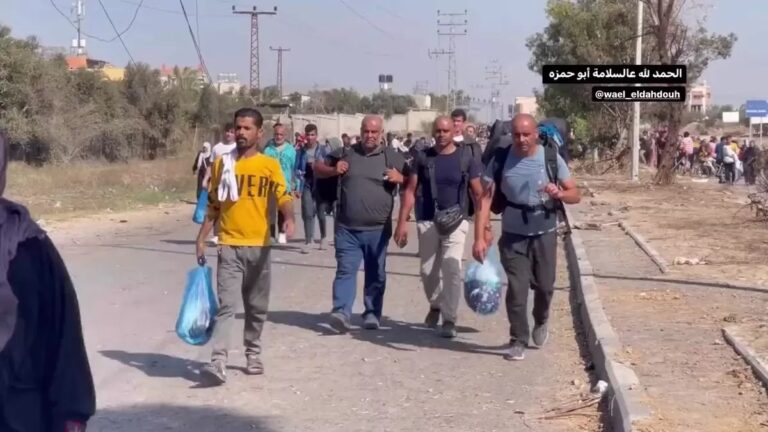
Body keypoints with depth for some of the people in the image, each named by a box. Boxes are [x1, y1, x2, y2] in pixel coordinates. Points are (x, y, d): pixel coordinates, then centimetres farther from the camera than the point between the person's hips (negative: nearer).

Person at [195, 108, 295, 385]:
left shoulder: (270, 165, 0)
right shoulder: (222, 164, 5)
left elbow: (283, 197, -11)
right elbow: (213, 206, 11)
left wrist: (289, 219, -32)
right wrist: (201, 239, 8)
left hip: (259, 246, 0)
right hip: (229, 246, 0)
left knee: (257, 306, 12)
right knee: (226, 305, -10)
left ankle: (253, 354, 28)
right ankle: (218, 362, -16)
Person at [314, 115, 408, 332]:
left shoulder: (392, 157, 5)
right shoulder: (345, 153, 8)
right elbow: (318, 169, 16)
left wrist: (400, 178, -12)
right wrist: (333, 170, -5)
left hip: (378, 229, 0)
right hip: (347, 228, 0)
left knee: (376, 274, 8)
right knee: (345, 270, -8)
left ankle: (372, 314, 19)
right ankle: (341, 312, -14)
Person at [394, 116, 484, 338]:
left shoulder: (465, 158, -1)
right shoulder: (423, 158, 3)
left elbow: (478, 193, 0)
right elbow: (410, 191, 3)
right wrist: (402, 222, -3)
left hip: (456, 221, -2)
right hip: (427, 221, 2)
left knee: (452, 270, -11)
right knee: (428, 270, 11)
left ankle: (449, 319, -1)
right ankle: (435, 305, 37)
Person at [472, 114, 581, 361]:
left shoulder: (551, 158, -10)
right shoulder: (500, 159, -11)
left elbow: (576, 194, -5)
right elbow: (486, 199, -13)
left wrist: (559, 194, -29)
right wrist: (479, 238, -22)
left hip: (544, 234, 1)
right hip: (513, 235, -1)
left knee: (544, 285, 12)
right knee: (517, 289, -5)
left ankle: (541, 322, 43)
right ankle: (518, 341, 9)